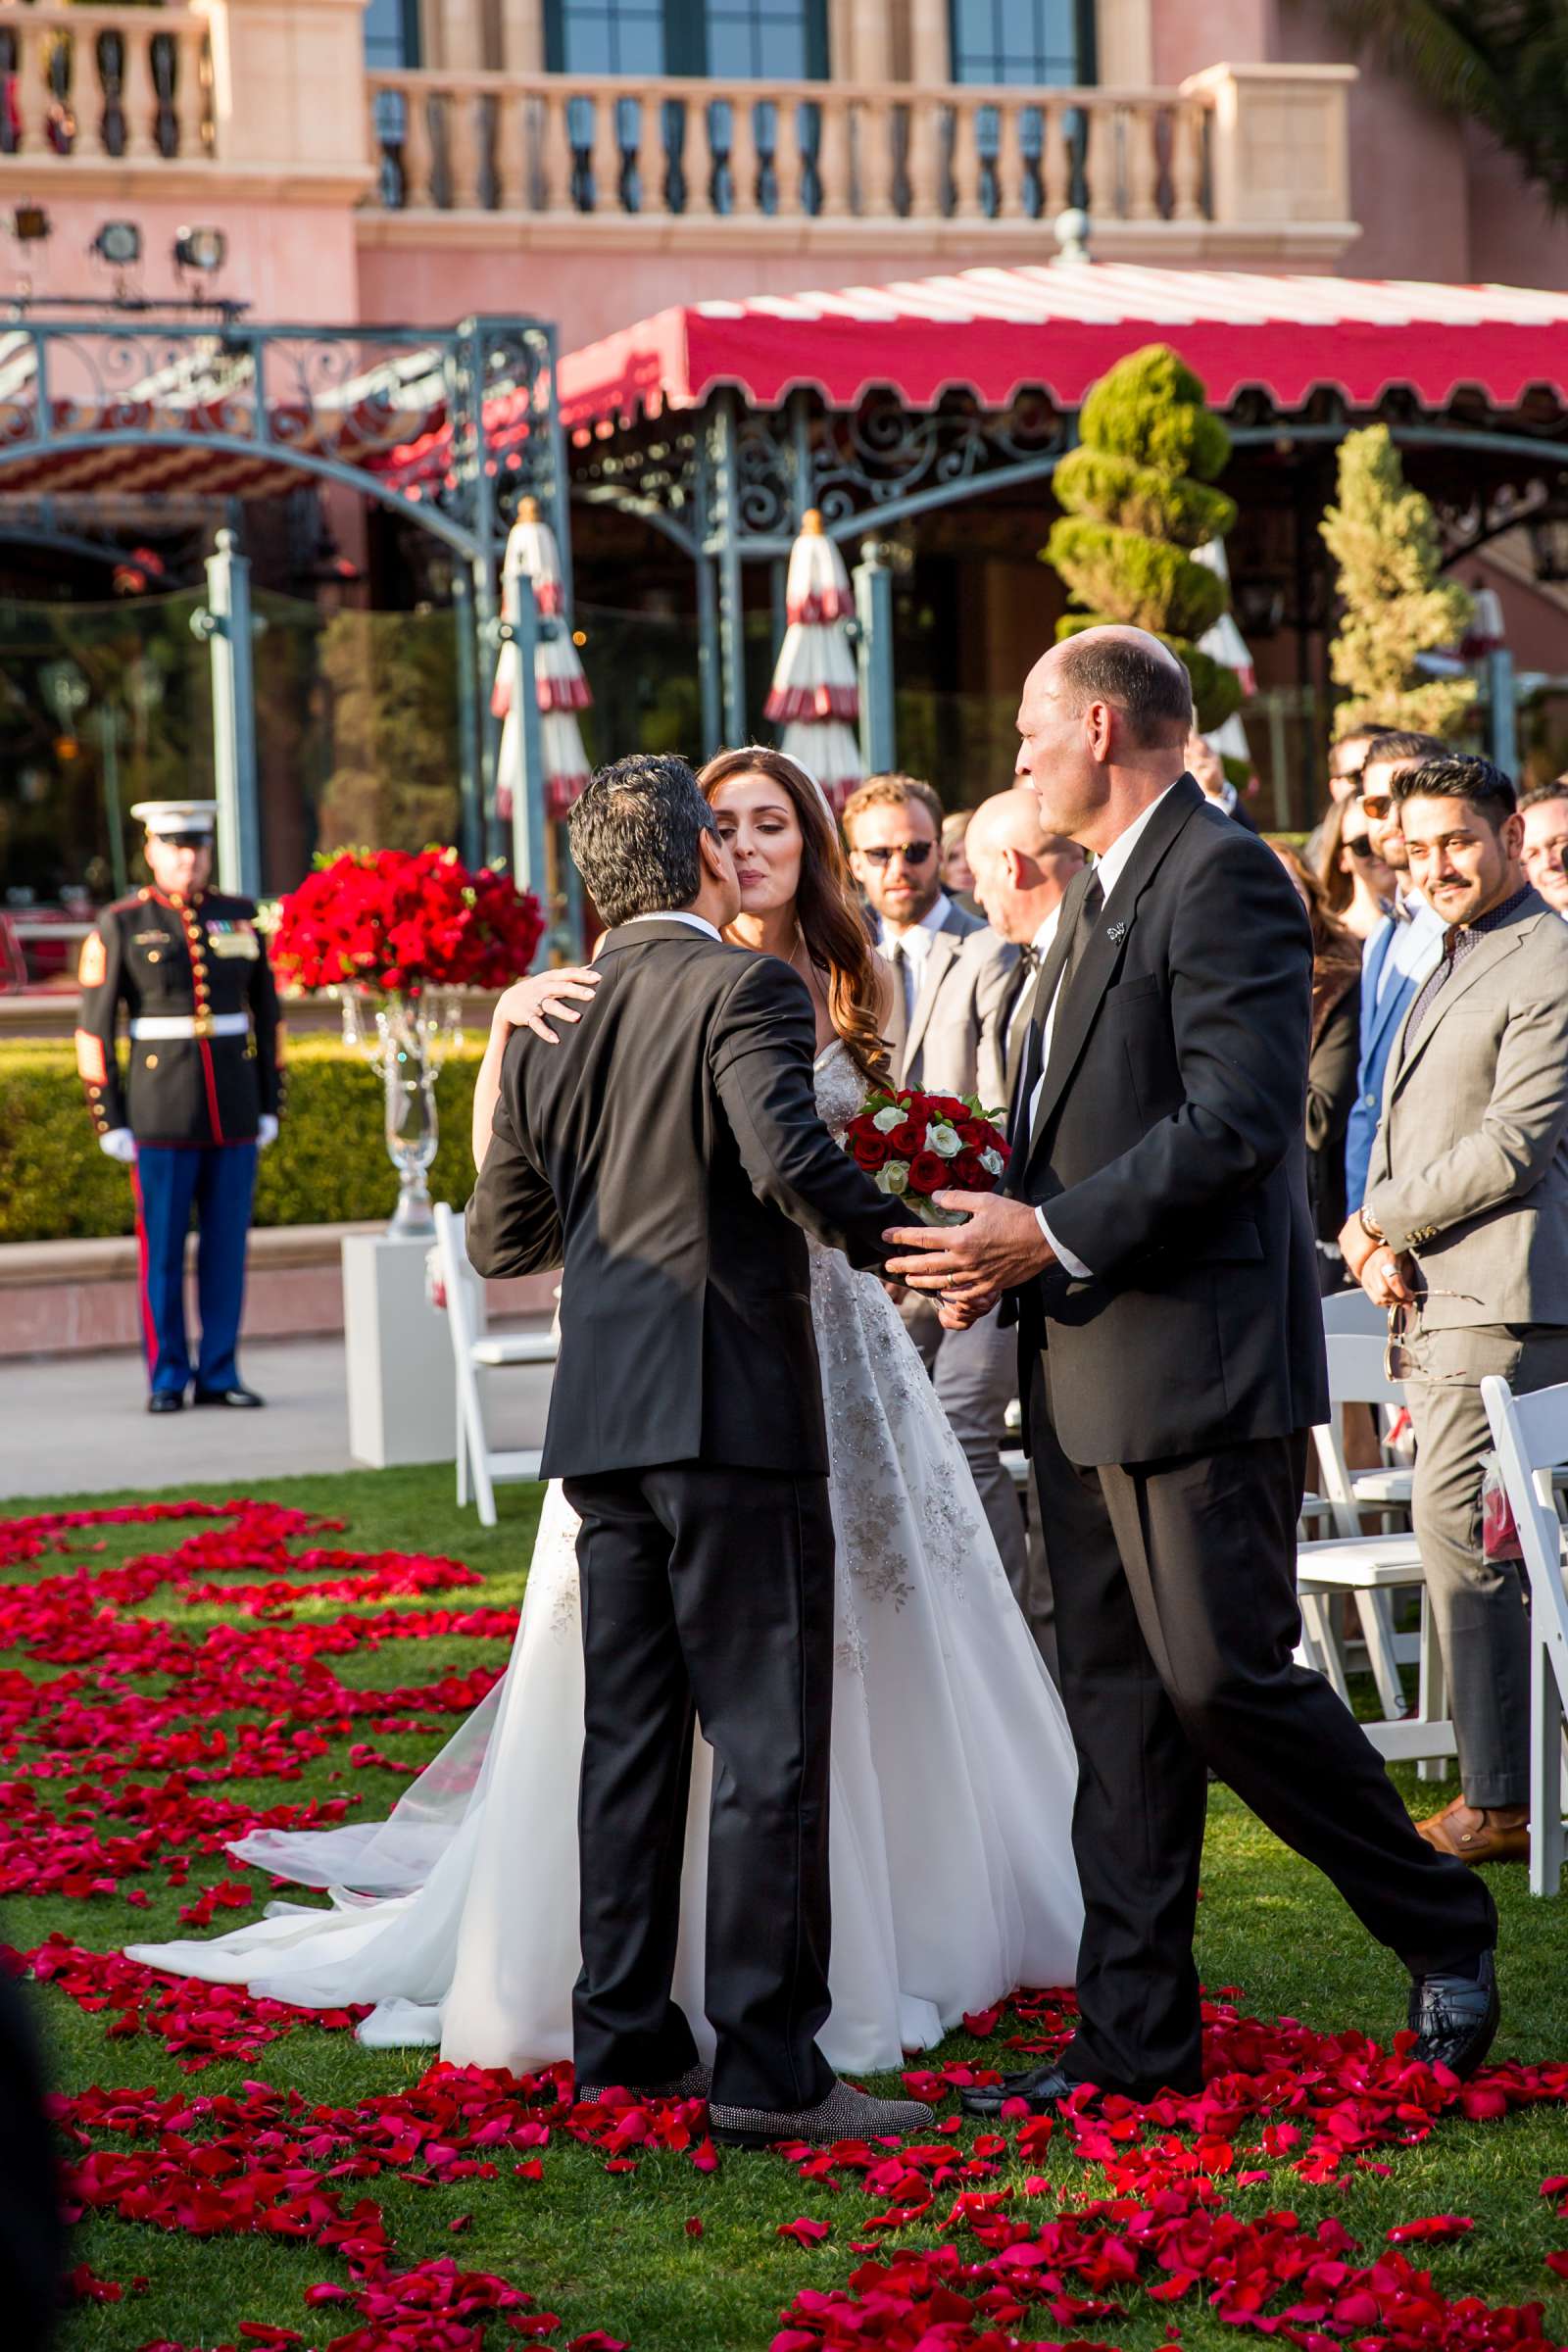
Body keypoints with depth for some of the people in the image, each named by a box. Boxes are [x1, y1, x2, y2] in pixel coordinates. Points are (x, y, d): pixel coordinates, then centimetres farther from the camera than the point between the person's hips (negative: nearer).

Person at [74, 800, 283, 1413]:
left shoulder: (242, 918, 6)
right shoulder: (119, 925, -3)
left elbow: (267, 1014, 11)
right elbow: (95, 1028, -3)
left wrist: (271, 1105, 7)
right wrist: (108, 1121, -7)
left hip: (235, 1111, 3)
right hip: (160, 1110, -3)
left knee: (228, 1245, 5)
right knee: (162, 1249, 0)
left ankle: (220, 1374, 13)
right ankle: (167, 1380, 9)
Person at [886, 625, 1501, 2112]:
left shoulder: (1224, 881, -12)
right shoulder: (1100, 894, 19)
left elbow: (1238, 1123, -22)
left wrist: (1047, 1235, -21)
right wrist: (998, 1239, 5)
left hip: (1201, 1361, -10)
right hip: (1088, 1372, 10)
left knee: (1223, 1677, -9)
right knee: (1117, 1697, 9)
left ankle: (1442, 1929, 11)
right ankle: (1134, 2033, 14)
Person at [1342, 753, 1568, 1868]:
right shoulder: (1449, 965, 22)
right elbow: (1400, 1133, 22)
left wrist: (1378, 1222, -8)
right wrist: (1382, 1249, 3)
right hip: (1438, 1300, 10)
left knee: (1458, 1528, -12)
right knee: (1476, 1538, 10)